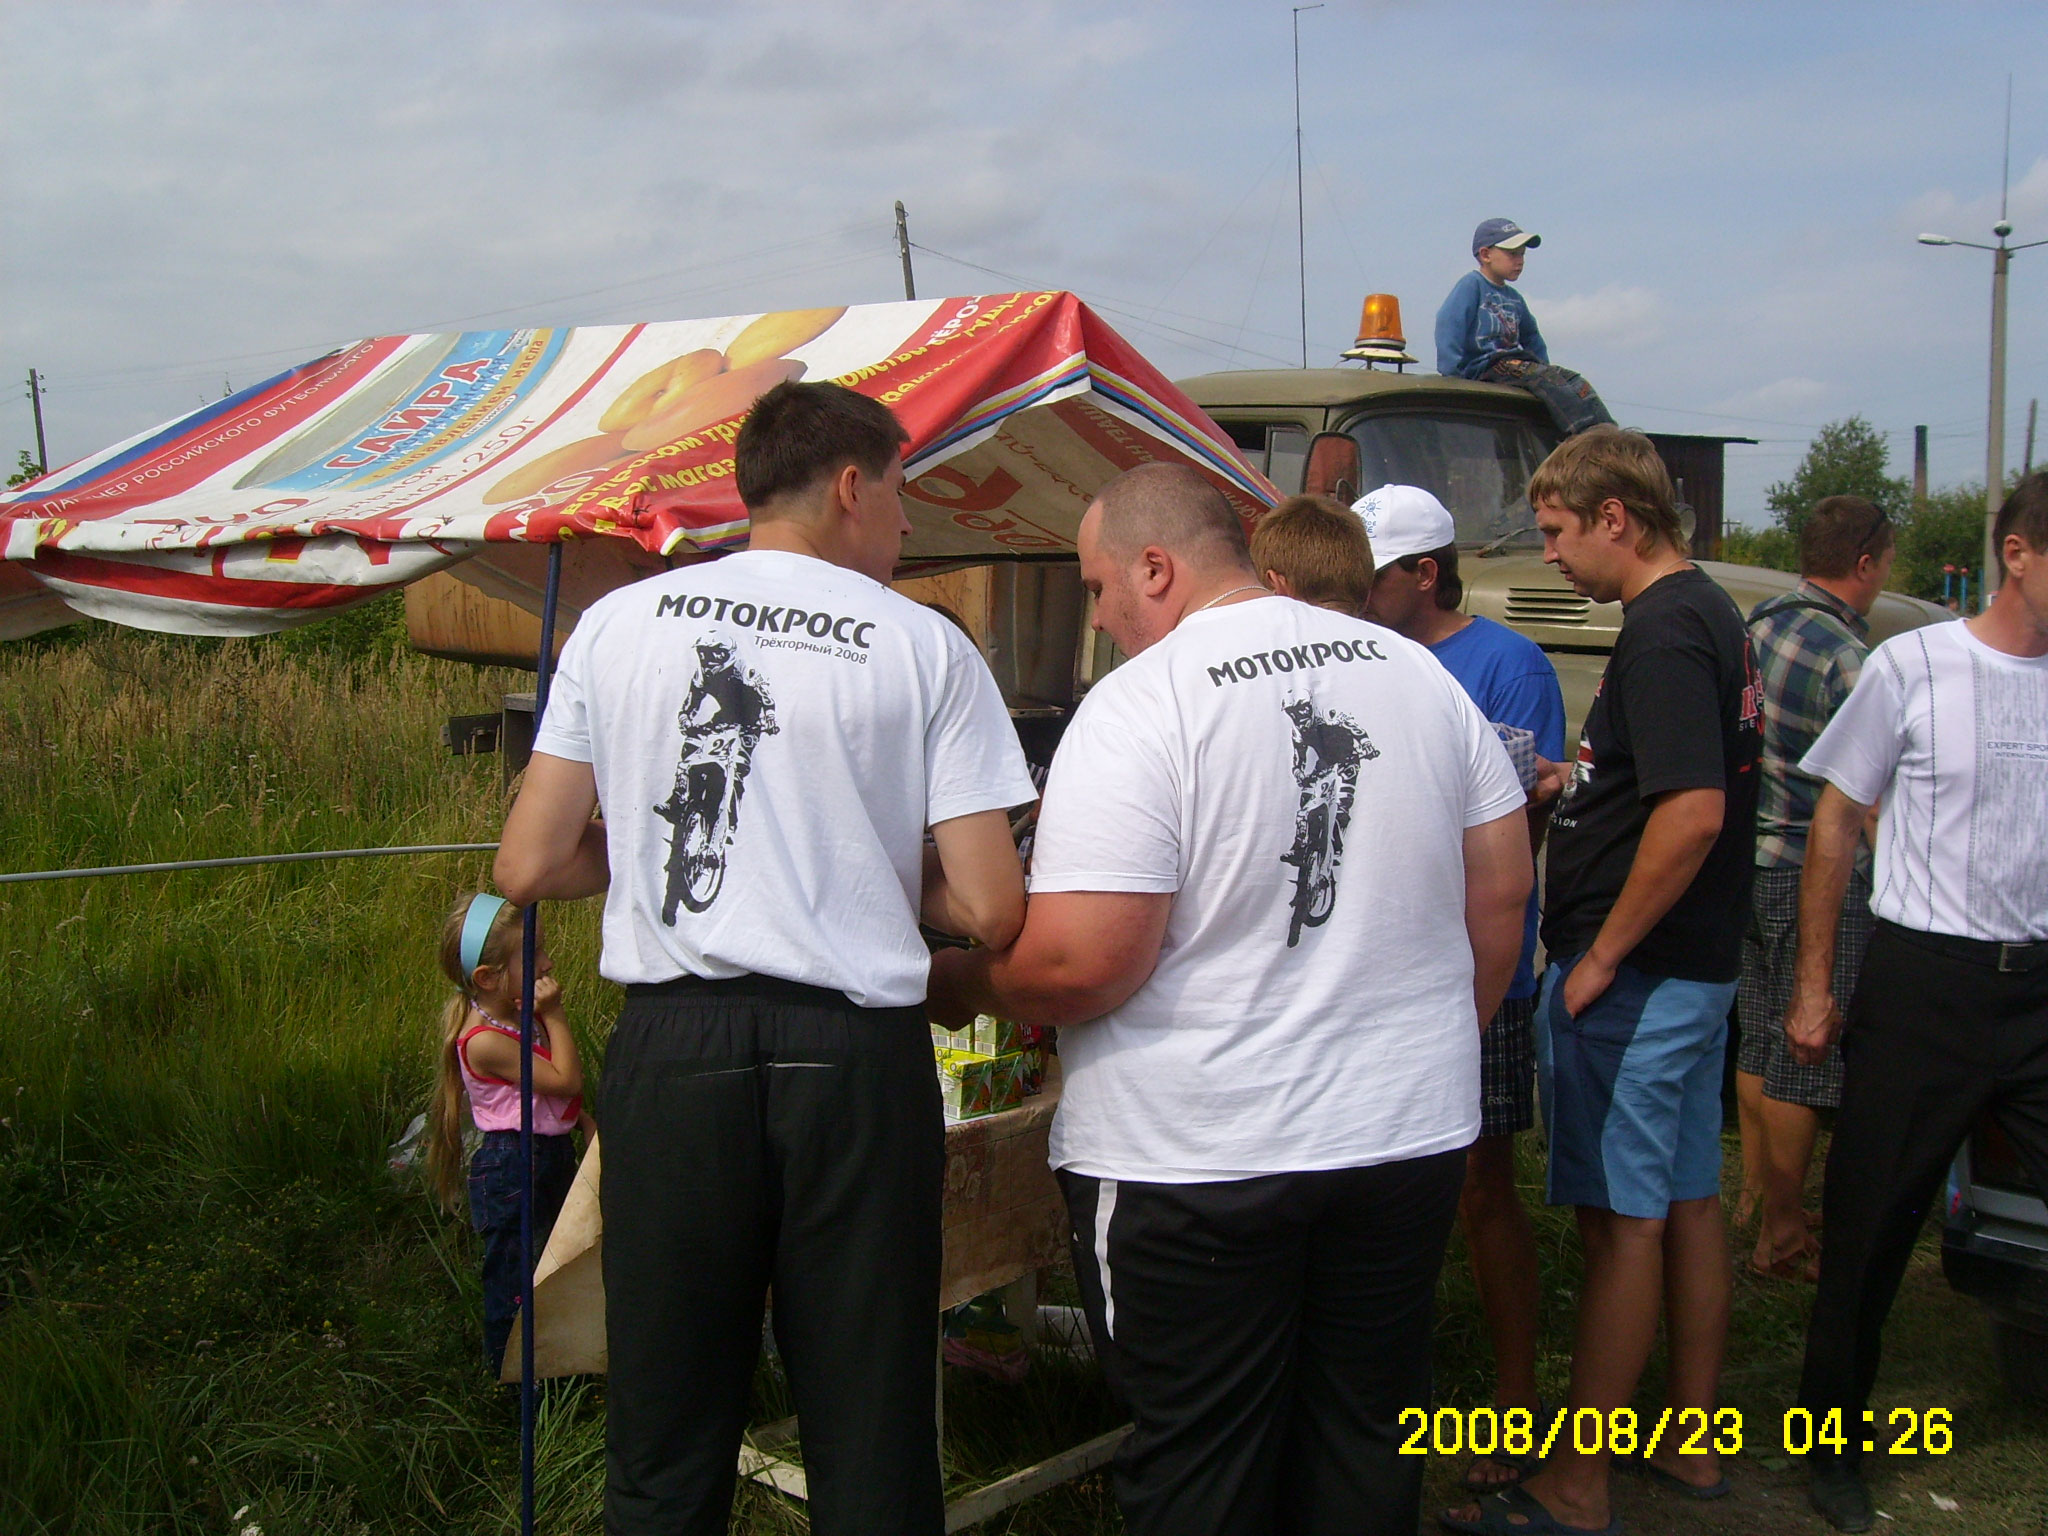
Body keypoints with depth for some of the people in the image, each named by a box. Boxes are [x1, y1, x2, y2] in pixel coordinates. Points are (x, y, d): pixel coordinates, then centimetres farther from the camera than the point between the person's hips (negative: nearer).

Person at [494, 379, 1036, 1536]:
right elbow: (992, 910, -5)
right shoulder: (925, 646, -3)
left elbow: (531, 866, 5)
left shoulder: (618, 623, 5)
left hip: (671, 1049, 3)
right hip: (851, 1053, -2)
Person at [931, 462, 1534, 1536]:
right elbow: (1502, 887, 9)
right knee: (1366, 1438, 19)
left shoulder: (1139, 704, -15)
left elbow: (1079, 963, -21)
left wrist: (960, 986, -2)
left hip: (1195, 1166, -6)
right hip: (1411, 1133, 6)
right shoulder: (1415, 670, 5)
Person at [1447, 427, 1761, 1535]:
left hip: (1632, 975, -10)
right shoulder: (1711, 614, 13)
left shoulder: (1662, 633, -19)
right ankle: (1690, 1441, 30)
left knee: (1621, 1221, -3)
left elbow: (1693, 812, -27)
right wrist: (1565, 781, 13)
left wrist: (1600, 957, -19)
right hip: (1696, 966, 10)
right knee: (1687, 1202, 16)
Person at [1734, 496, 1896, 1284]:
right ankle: (1781, 1236, 10)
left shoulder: (1759, 624, 6)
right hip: (1817, 877, -8)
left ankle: (1754, 1195, 32)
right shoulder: (1847, 657, -19)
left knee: (1760, 1043, 19)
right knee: (1804, 1060, 1)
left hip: (1753, 861, 9)